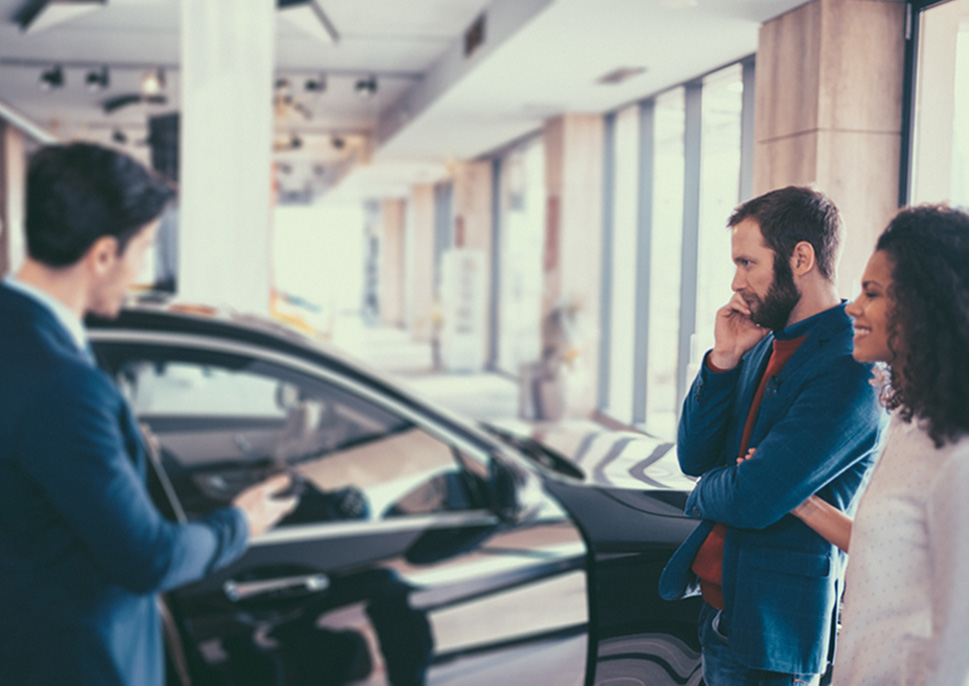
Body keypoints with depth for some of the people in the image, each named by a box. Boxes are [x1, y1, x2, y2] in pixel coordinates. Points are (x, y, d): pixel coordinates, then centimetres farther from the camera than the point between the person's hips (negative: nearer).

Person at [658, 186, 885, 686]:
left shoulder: (851, 369, -21)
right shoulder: (765, 345, 7)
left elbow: (755, 498, -26)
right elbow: (693, 458, 5)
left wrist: (703, 494, -3)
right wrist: (723, 359, -7)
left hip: (773, 624, -8)